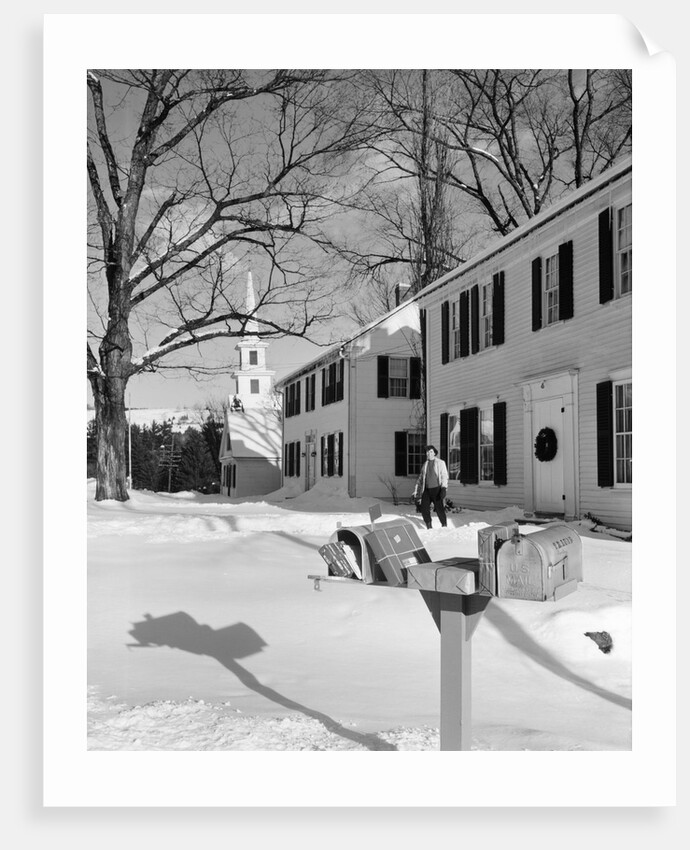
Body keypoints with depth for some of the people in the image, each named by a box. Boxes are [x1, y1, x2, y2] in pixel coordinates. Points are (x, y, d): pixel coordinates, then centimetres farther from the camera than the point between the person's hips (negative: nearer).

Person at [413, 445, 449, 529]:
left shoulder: (441, 463, 2)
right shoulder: (425, 464, 17)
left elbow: (444, 476, -5)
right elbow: (420, 479, 20)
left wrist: (444, 488, -19)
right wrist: (416, 492, 14)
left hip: (436, 489, -4)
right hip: (426, 490, 4)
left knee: (439, 509, -7)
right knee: (424, 509, -7)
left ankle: (444, 527, 12)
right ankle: (429, 528, 7)